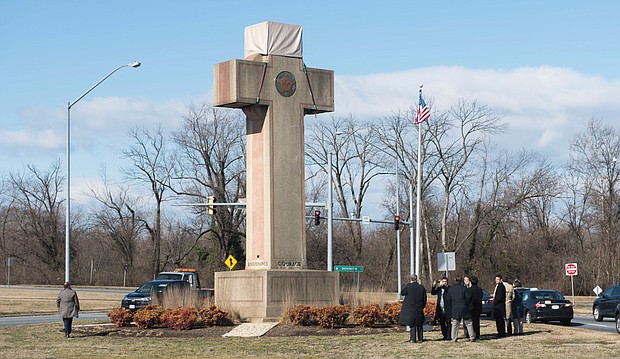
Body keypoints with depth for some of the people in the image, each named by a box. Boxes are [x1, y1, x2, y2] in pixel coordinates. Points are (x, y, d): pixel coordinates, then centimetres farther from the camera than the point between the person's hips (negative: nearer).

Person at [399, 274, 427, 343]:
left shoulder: (408, 286, -10)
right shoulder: (421, 287, -1)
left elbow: (402, 293, 2)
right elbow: (424, 299, 4)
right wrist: (422, 307, 15)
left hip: (410, 308, -3)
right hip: (419, 309, 3)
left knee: (412, 324, 1)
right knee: (419, 324, 13)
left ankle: (413, 339, -4)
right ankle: (420, 338, 15)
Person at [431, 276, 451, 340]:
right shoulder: (439, 288, 13)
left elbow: (447, 291, -20)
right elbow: (432, 293, 9)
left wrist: (442, 285, -22)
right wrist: (434, 286, -4)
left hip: (447, 309, -5)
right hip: (440, 309, 5)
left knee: (448, 323, -4)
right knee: (442, 323, 8)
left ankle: (448, 336, -4)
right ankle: (444, 336, 15)